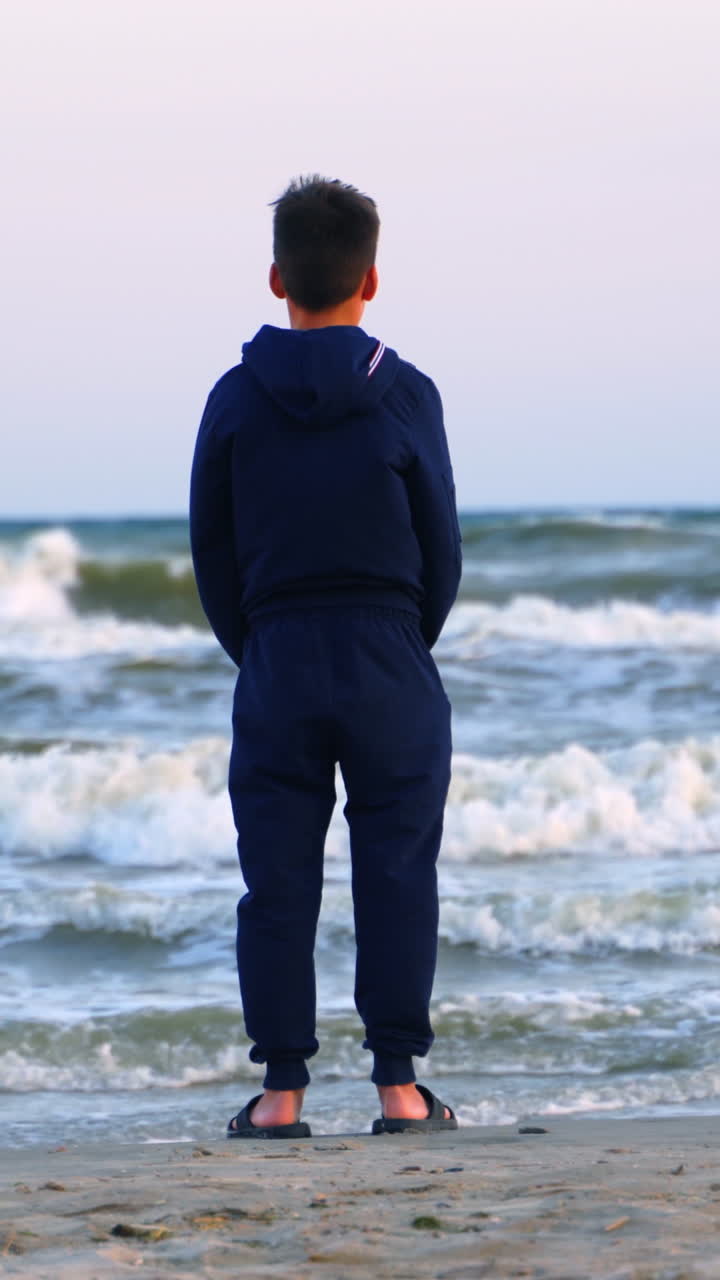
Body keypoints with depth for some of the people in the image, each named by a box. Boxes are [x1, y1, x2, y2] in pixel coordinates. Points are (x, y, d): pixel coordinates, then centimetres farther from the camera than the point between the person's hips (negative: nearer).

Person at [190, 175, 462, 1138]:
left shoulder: (237, 399, -1)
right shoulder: (405, 397, -5)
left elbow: (211, 551, 4)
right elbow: (442, 551, 0)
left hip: (276, 665, 1)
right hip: (391, 674, -1)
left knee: (277, 883, 4)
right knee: (397, 875, 3)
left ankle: (282, 1089, 3)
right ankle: (399, 1086, 1)